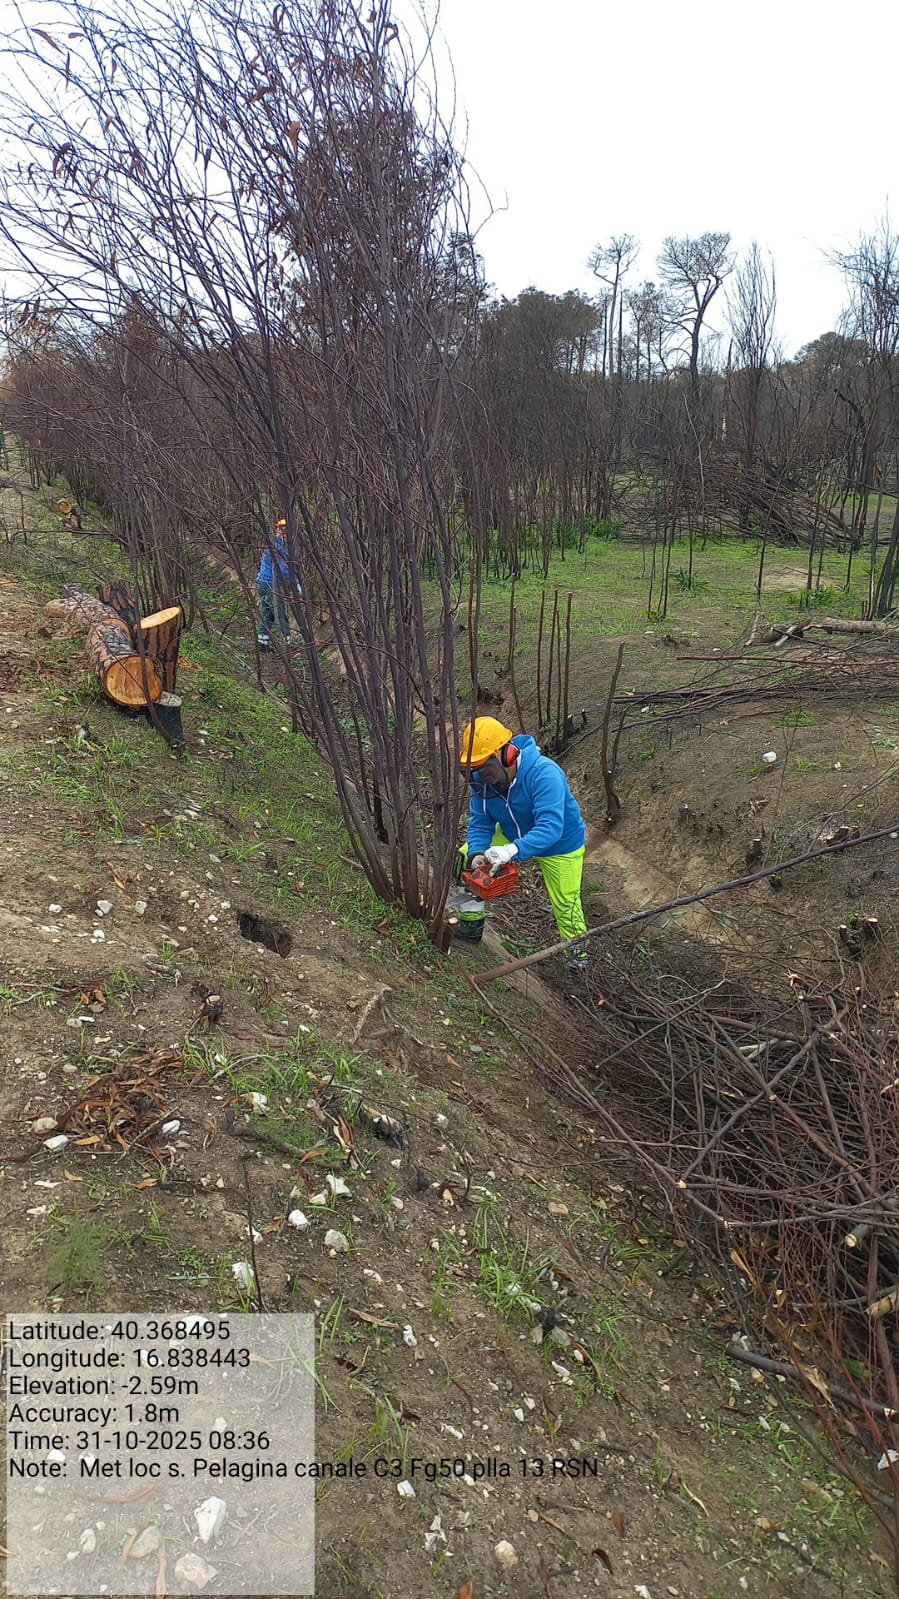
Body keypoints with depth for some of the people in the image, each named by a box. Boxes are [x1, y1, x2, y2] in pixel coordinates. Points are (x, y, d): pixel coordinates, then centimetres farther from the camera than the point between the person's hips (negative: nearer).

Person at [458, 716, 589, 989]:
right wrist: (477, 853, -36)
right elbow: (480, 822, -16)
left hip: (560, 845, -5)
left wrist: (512, 850, -63)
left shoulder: (544, 774, -41)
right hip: (514, 834, 5)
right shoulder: (482, 778, -22)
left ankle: (577, 960, 33)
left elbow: (550, 828, -50)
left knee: (566, 906, 6)